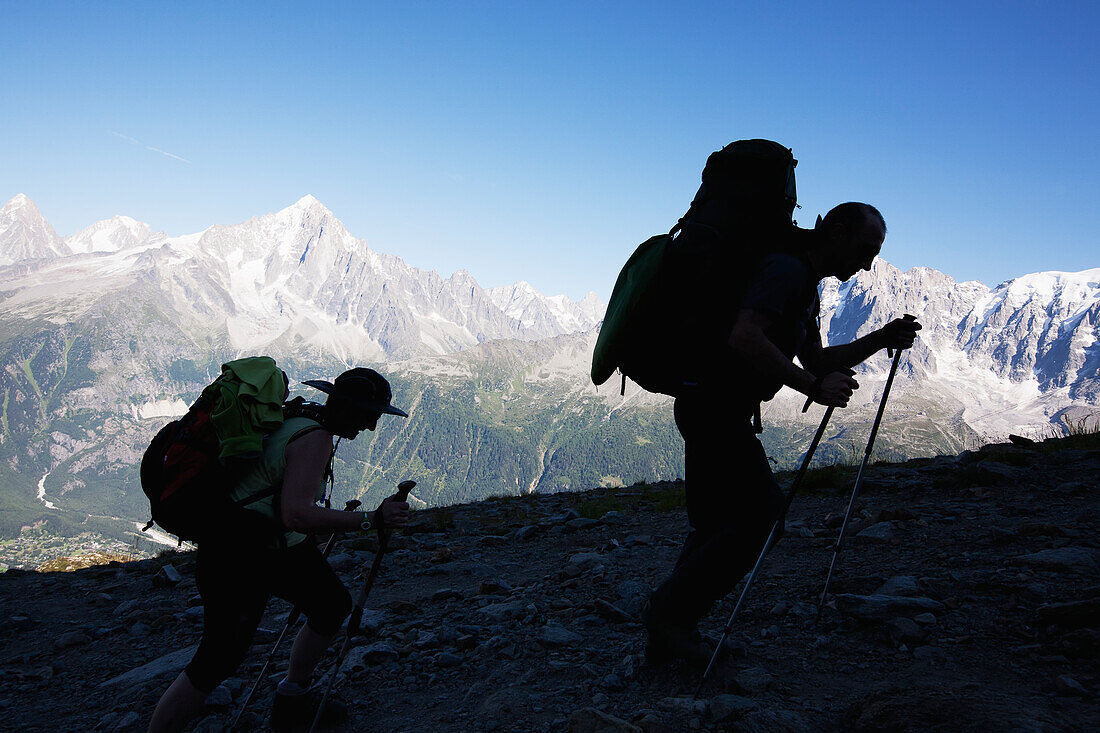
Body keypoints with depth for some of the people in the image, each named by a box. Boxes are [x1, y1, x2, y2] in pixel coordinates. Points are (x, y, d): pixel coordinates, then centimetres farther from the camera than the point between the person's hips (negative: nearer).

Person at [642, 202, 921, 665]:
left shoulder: (805, 284, 17)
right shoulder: (785, 270, -16)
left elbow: (816, 360, 22)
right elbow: (744, 336, -32)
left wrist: (881, 340, 11)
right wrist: (813, 387, -33)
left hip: (711, 410, 11)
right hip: (714, 408, -11)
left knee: (713, 525, 12)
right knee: (761, 512, -12)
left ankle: (669, 637, 18)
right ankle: (671, 611, -7)